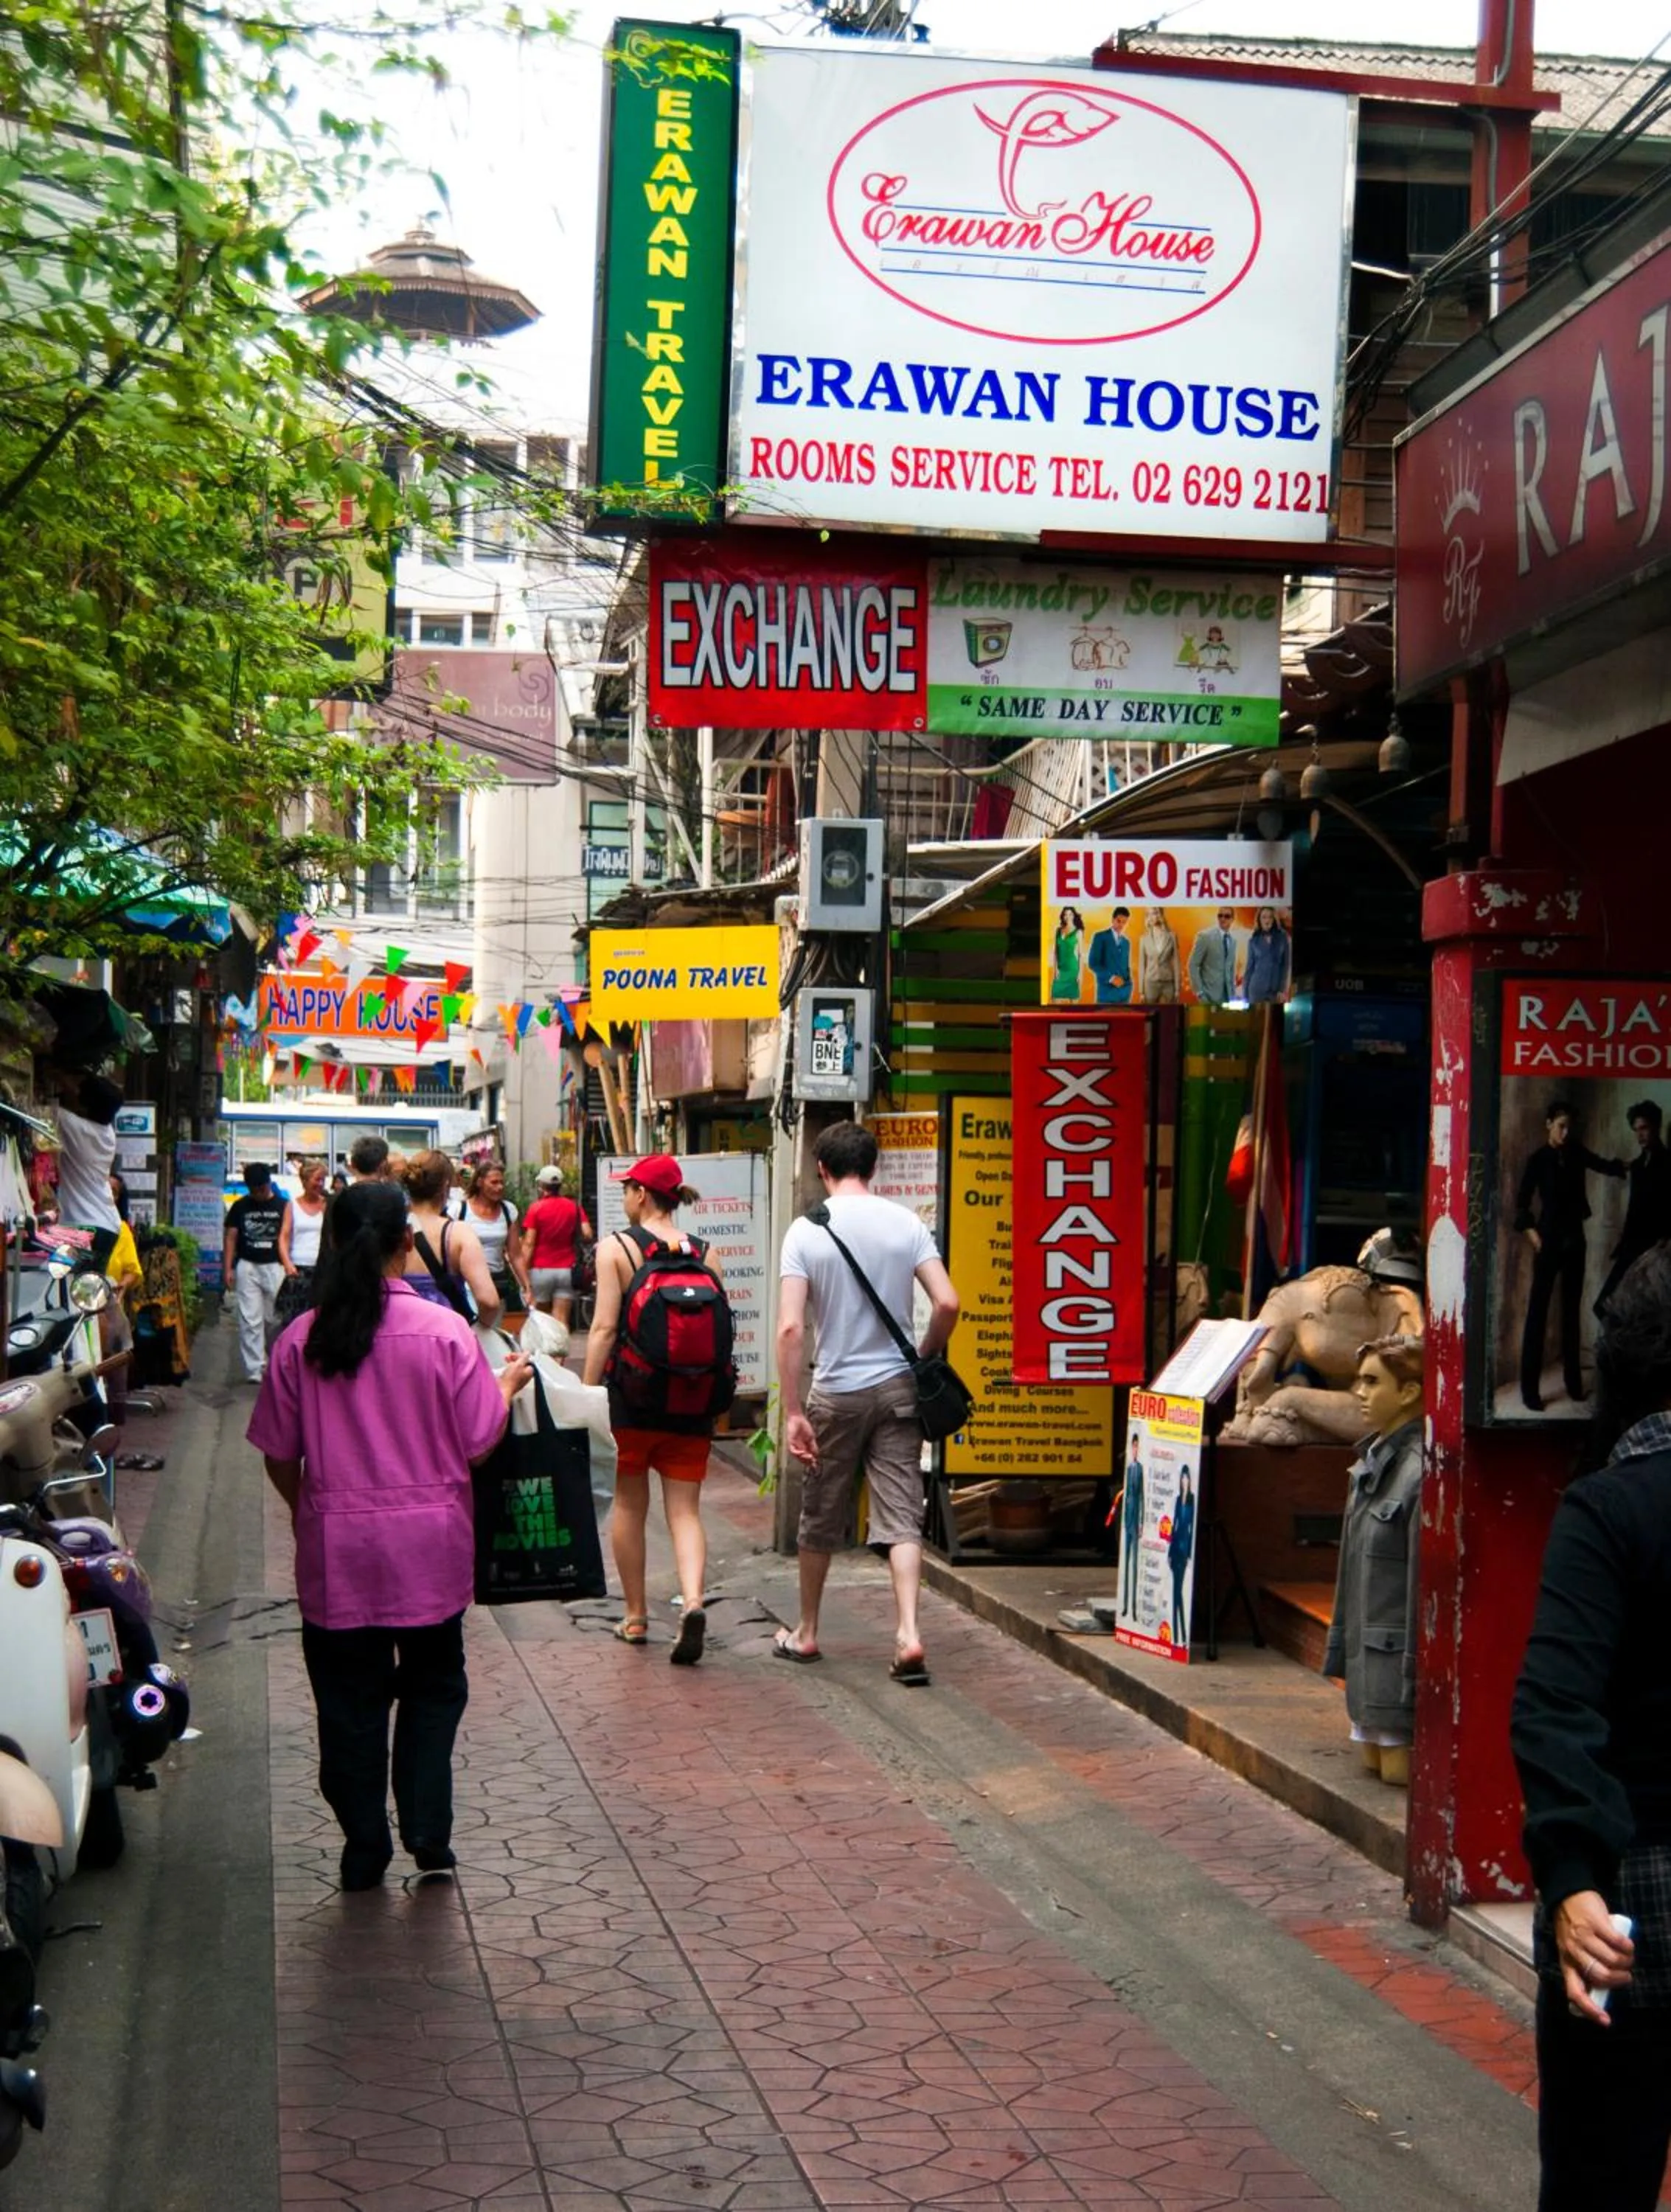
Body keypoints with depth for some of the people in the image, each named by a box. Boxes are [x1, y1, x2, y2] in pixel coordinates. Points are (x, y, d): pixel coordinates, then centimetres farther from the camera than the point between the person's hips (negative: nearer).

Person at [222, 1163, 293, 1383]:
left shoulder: (282, 1205, 2)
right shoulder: (240, 1206, 5)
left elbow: (284, 1236, -8)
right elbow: (230, 1238, 7)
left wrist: (287, 1264, -22)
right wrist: (227, 1268, 0)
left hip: (274, 1267, 0)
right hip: (247, 1266, 0)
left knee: (272, 1319, 8)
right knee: (250, 1320, -4)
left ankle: (270, 1364, 25)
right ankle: (254, 1369, -5)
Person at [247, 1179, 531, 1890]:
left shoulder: (300, 1340, -6)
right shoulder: (444, 1332, -11)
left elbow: (278, 1456, 1)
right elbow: (479, 1443, -6)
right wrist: (508, 1384, 13)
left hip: (336, 1547, 1)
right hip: (428, 1545, -1)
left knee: (351, 1698, 12)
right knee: (433, 1687, 18)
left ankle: (364, 1849, 19)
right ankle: (427, 1832, 13)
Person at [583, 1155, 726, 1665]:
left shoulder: (616, 1247, -6)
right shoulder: (705, 1255, 4)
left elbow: (605, 1328, -11)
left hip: (630, 1395, -2)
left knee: (628, 1505, 13)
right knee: (685, 1509, 5)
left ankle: (635, 1617, 21)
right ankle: (693, 1601, -18)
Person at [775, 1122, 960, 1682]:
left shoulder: (807, 1230, -7)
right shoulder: (906, 1223, -1)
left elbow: (791, 1328, -14)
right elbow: (947, 1303, -7)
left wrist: (792, 1413, -11)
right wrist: (924, 1360, 10)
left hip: (836, 1392, -1)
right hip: (896, 1388, 1)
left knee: (821, 1520, 13)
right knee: (901, 1518, 1)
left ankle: (806, 1632, 27)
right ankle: (908, 1635, -12)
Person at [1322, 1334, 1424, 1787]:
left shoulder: (1421, 1471, -19)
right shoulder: (1370, 1461, 10)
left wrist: (1415, 1675, -19)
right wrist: (1340, 1644, 17)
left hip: (1398, 1658, -9)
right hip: (1365, 1656, 9)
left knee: (1401, 1774, -3)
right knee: (1373, 1765, 14)